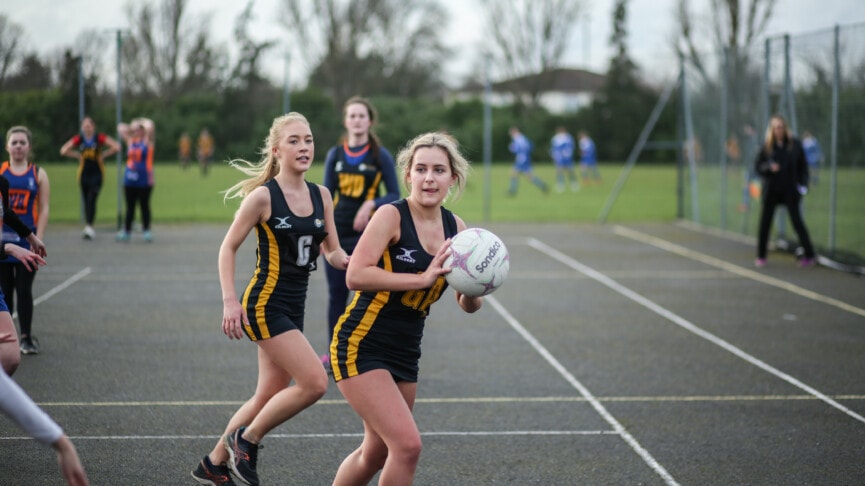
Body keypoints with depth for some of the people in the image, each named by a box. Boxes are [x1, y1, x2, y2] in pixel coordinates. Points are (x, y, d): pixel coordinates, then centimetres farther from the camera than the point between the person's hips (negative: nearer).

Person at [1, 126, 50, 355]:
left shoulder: (38, 174, 3)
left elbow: (44, 210, 0)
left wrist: (38, 240, -9)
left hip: (27, 240, -1)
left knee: (24, 291, 0)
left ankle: (26, 337, 8)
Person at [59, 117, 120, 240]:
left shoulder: (99, 138, -8)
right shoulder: (78, 139, 0)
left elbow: (116, 147, -12)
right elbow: (64, 150, 2)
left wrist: (103, 155, -7)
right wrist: (78, 156, -1)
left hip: (97, 173, -3)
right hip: (84, 173, 3)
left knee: (91, 200, -16)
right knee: (86, 201, 8)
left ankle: (89, 226, -23)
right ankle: (89, 229, 17)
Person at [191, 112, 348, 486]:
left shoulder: (321, 196, 6)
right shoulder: (263, 196, -11)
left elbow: (333, 252, 13)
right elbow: (229, 247, -6)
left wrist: (351, 262, -10)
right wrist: (230, 300, -15)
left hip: (293, 307, 7)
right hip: (265, 305, -7)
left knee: (269, 398, 13)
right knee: (314, 383, -16)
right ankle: (246, 439, 3)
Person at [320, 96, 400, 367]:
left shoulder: (380, 156, -3)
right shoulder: (335, 155, 7)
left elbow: (395, 195, -3)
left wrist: (371, 204, -21)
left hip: (367, 235, -3)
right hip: (337, 233, 3)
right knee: (336, 294, 7)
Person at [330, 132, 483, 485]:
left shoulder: (455, 228, 4)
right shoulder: (392, 216, -14)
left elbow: (469, 306, 9)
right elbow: (355, 276, -27)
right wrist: (423, 278, -31)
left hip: (405, 353, 7)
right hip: (361, 347, -7)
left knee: (378, 453, 16)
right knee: (407, 444, -18)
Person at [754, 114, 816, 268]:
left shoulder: (795, 144, -1)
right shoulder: (767, 146, 0)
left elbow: (803, 166, 4)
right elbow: (757, 166, 1)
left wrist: (803, 184, -6)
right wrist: (769, 167, -19)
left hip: (789, 190, -1)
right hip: (771, 190, 1)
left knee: (797, 222, -3)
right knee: (764, 222, 3)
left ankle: (809, 255, 6)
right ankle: (761, 257, 14)